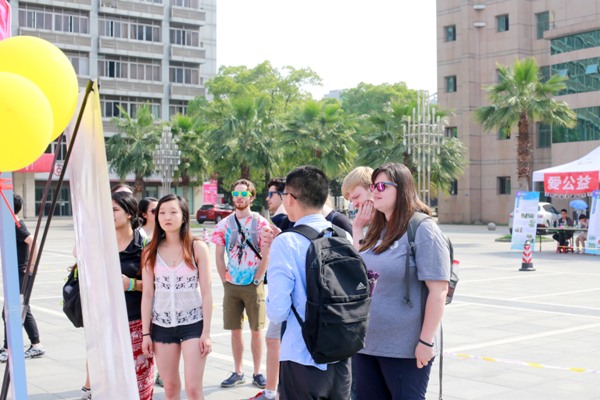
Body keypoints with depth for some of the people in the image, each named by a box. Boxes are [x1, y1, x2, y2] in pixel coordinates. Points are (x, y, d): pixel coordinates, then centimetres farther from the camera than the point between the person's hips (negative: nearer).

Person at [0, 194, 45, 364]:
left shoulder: (17, 226, -17)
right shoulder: (14, 225, 12)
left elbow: (33, 242, -28)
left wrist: (32, 265, -25)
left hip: (19, 275, -10)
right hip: (16, 274, 10)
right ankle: (36, 345, 17)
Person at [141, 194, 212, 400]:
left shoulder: (197, 248, -5)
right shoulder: (151, 252, 2)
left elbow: (206, 293, -5)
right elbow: (147, 295, 4)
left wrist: (206, 332, -8)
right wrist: (146, 333, 1)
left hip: (193, 323, -2)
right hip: (162, 325, 3)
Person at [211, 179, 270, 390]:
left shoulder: (260, 223, -3)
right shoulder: (224, 224, 5)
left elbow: (266, 255, -6)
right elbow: (219, 256, 6)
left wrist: (256, 280, -9)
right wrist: (225, 280, 0)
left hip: (253, 285, -2)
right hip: (231, 285, 3)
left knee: (256, 330, 4)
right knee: (235, 330, 8)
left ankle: (257, 373, 13)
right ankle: (237, 373, 18)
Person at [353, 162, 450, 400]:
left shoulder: (423, 229, -11)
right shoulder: (375, 230, 11)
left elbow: (438, 290, -16)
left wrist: (426, 341, -18)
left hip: (405, 347, -7)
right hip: (366, 342, 7)